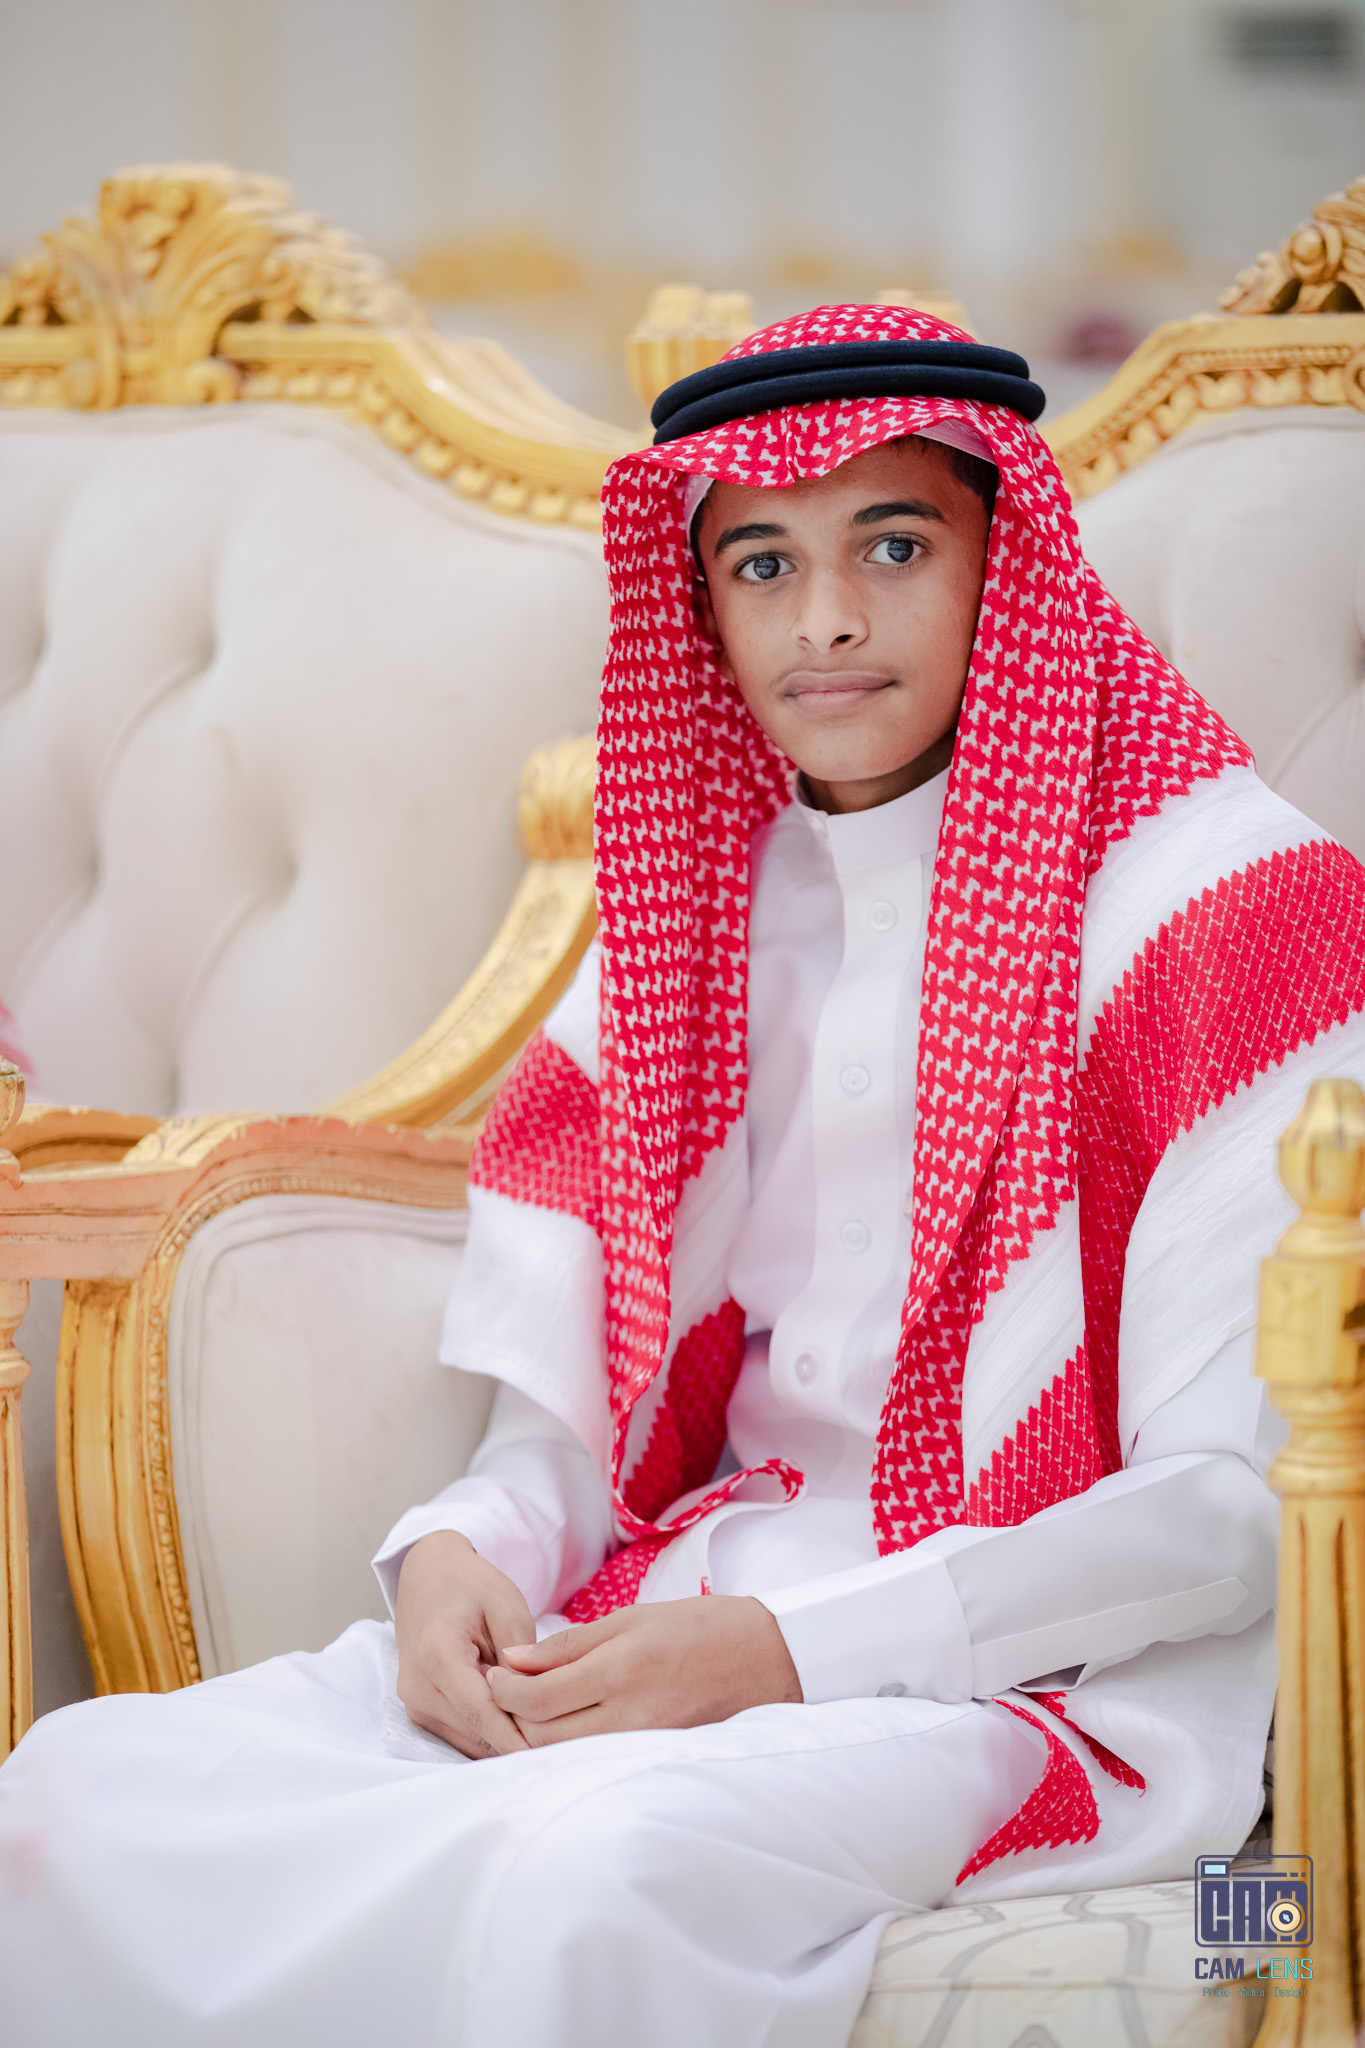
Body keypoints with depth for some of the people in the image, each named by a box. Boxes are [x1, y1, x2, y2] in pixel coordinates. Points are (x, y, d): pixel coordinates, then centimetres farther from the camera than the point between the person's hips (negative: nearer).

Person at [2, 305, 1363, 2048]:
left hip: (1051, 1672, -6)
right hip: (684, 1612, 6)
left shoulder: (1210, 896, -4)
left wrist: (794, 1646, -18)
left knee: (593, 1867, -38)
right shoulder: (692, 910, 15)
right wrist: (458, 1558, -9)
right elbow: (569, 1420, 15)